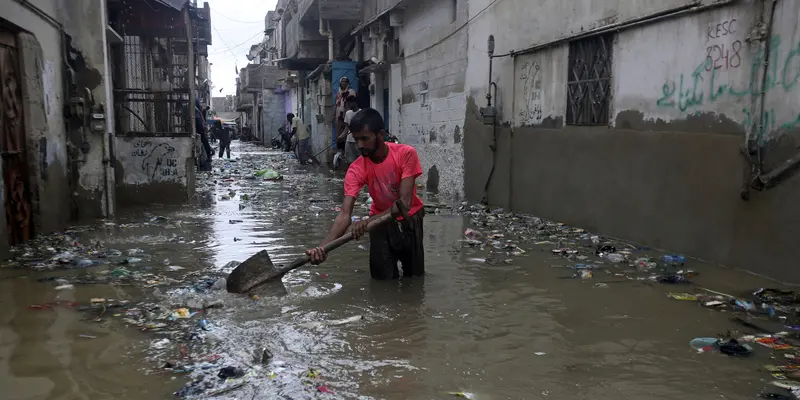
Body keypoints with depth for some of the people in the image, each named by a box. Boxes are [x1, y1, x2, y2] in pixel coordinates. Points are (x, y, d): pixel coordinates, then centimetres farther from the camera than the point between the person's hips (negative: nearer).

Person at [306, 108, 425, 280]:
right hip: (381, 222, 0)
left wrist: (368, 221, -45)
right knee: (384, 279, -5)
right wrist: (324, 246, -49)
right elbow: (345, 213, -32)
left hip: (410, 219, 0)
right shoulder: (356, 169, -23)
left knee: (415, 276, 8)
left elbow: (404, 202, -32)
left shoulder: (406, 154, -26)